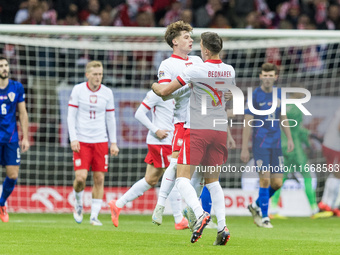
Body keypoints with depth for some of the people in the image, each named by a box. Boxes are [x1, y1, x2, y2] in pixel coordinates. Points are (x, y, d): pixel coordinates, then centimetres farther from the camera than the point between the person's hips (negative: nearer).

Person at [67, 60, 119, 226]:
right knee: (81, 177, -13)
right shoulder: (78, 90, -1)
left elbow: (110, 119, 11)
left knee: (99, 179, -1)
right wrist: (73, 139, -10)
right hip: (81, 141, -2)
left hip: (101, 141, 2)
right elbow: (71, 116, -1)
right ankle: (78, 204, 16)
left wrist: (113, 143, 7)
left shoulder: (107, 93, 5)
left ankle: (94, 216, 5)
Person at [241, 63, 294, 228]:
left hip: (276, 144, 5)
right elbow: (247, 123, -7)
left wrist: (289, 139, 13)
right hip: (260, 143, -5)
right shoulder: (254, 96, -7)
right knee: (265, 178, -12)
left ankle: (256, 206, 26)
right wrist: (244, 148, -10)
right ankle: (264, 217, 0)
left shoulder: (279, 94, 8)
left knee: (277, 183, 2)